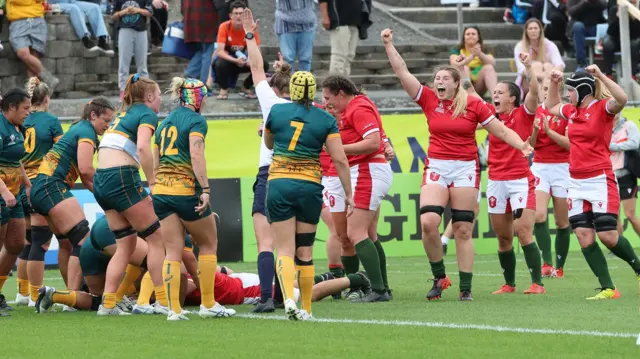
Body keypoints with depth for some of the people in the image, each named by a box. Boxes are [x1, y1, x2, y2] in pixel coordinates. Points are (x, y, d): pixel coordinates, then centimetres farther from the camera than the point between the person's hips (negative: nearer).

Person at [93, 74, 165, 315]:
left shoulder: (123, 115, 24)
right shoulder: (147, 114, -1)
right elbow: (143, 147, -19)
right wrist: (152, 183, -14)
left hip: (101, 180, 8)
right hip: (122, 178, -8)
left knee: (126, 244, 12)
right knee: (155, 238, 0)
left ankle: (108, 304, 3)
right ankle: (164, 301, -3)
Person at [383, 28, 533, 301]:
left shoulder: (473, 105, 0)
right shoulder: (429, 100, 5)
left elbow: (501, 130, 3)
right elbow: (402, 72, 4)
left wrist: (522, 145, -12)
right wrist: (388, 45, 1)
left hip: (465, 168, -1)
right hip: (436, 168, 1)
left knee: (463, 230, -1)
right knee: (428, 222, -16)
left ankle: (465, 288, 3)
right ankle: (439, 277, 2)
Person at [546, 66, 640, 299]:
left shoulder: (602, 107, -9)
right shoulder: (572, 111, 11)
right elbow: (551, 107, 32)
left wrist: (600, 75, -32)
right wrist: (554, 83, 19)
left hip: (600, 180, -7)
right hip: (577, 182, 7)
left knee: (607, 236, -9)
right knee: (584, 237, -2)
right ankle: (607, 289, 2)